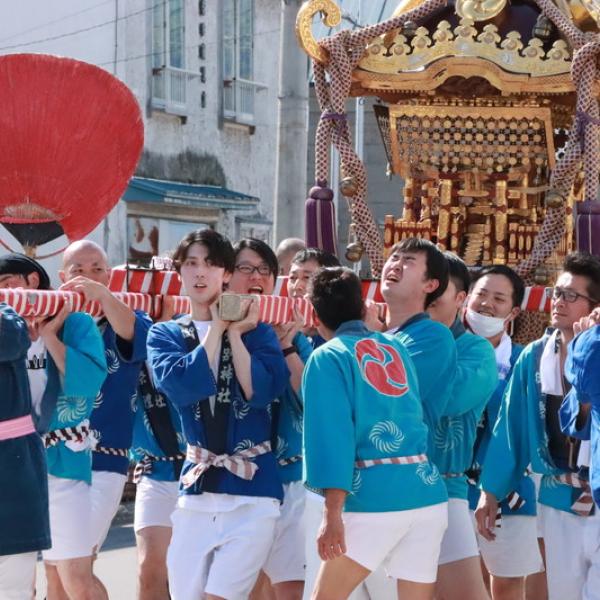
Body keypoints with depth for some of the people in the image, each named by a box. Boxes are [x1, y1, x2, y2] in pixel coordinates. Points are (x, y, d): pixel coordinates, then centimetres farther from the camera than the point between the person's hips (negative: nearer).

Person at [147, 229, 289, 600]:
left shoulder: (256, 330, 5)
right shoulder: (165, 335, 8)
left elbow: (262, 391, -12)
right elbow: (183, 386, -12)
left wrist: (234, 333, -11)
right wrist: (217, 328, -7)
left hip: (252, 490, -2)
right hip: (196, 490, 2)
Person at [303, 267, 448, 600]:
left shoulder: (328, 357, 1)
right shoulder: (397, 348, 18)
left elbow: (331, 433, -10)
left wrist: (332, 514, -14)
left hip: (375, 497, -5)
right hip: (429, 492, 5)